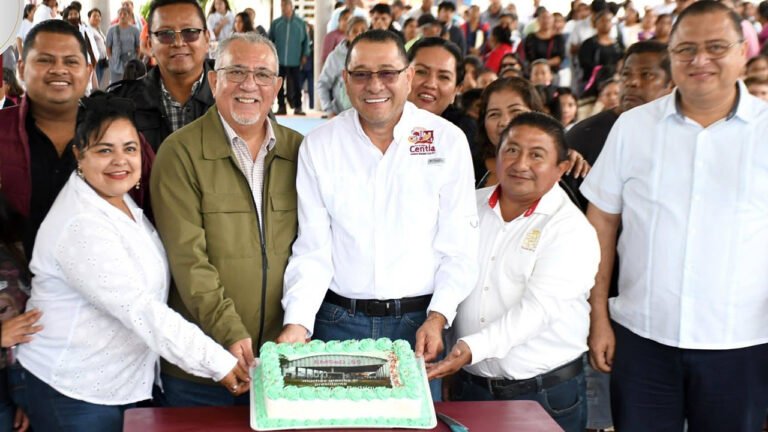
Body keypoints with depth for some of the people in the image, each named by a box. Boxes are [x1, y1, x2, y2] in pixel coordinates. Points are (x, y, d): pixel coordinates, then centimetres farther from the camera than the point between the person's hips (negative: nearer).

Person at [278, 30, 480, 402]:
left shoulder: (448, 141, -2)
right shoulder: (318, 146, 0)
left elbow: (458, 247, -2)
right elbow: (312, 249, -2)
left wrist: (437, 317, -13)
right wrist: (297, 322, -14)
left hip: (418, 320, 0)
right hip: (338, 320, 1)